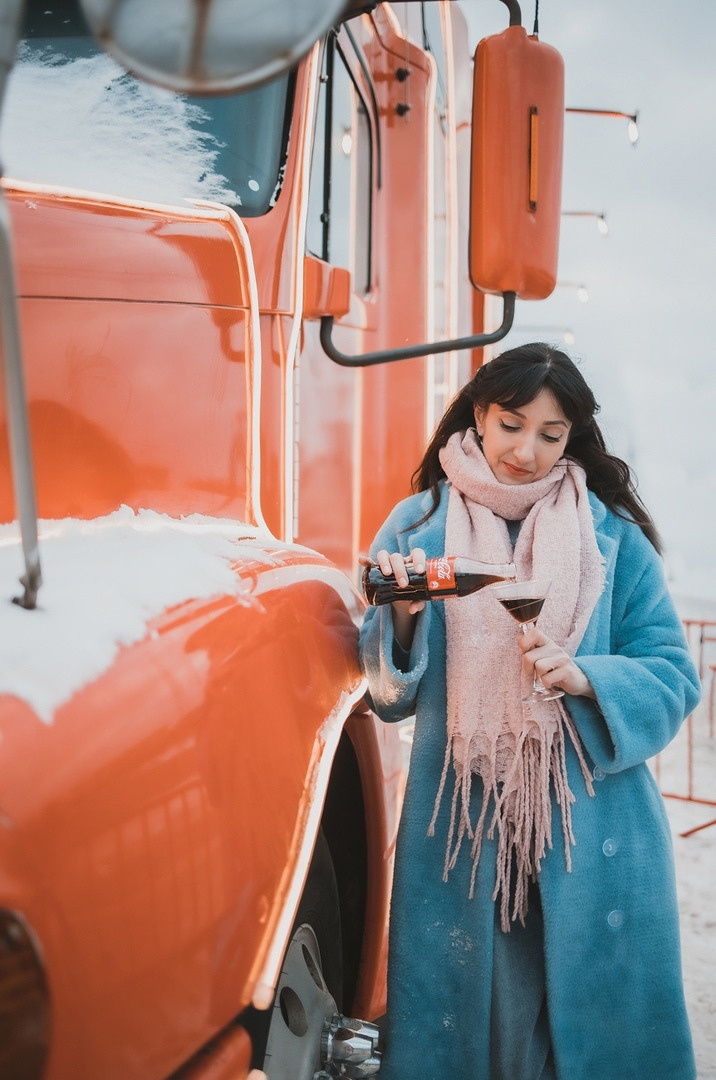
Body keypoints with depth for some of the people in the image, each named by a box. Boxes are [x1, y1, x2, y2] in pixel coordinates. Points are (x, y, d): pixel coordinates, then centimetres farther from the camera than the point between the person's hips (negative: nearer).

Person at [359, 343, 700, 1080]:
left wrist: (587, 678, -17)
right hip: (457, 823, 0)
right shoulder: (419, 525, 3)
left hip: (590, 823, 0)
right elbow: (386, 692, 2)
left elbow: (673, 676, 0)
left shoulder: (613, 536, 2)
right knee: (463, 1009, 7)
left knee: (594, 1016, 7)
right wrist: (403, 616, -17)